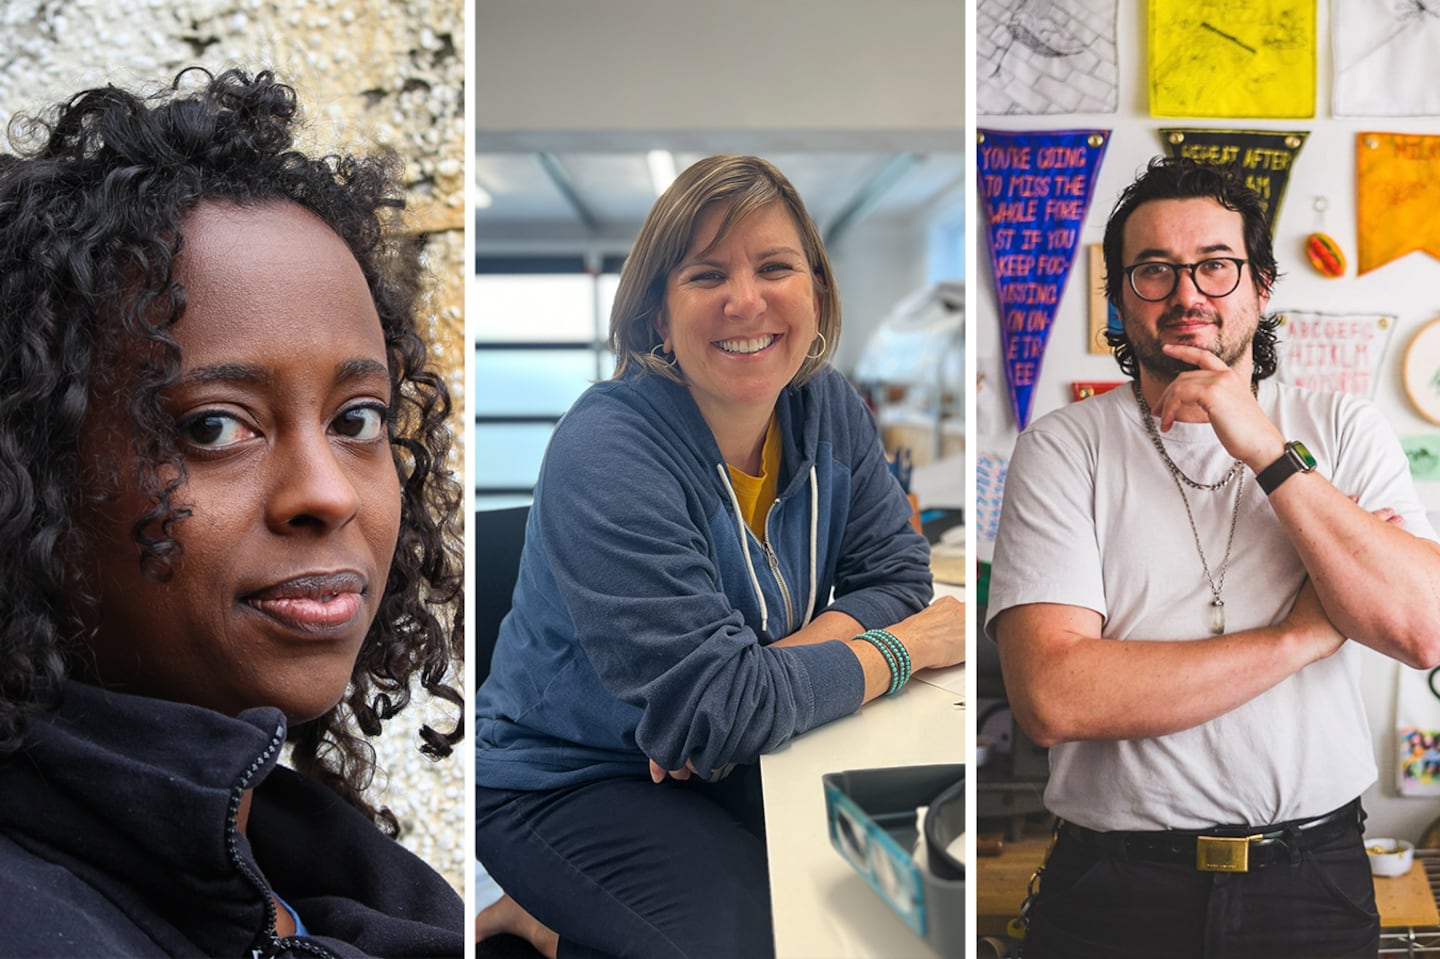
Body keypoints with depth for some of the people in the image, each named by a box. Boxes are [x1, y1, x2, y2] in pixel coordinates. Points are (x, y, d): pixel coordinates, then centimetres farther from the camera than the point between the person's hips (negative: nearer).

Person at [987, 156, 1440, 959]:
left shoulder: (1345, 431, 3)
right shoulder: (1064, 448, -6)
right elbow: (1053, 697, -18)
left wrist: (1269, 453, -16)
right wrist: (1304, 635, -14)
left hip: (1315, 885, 3)